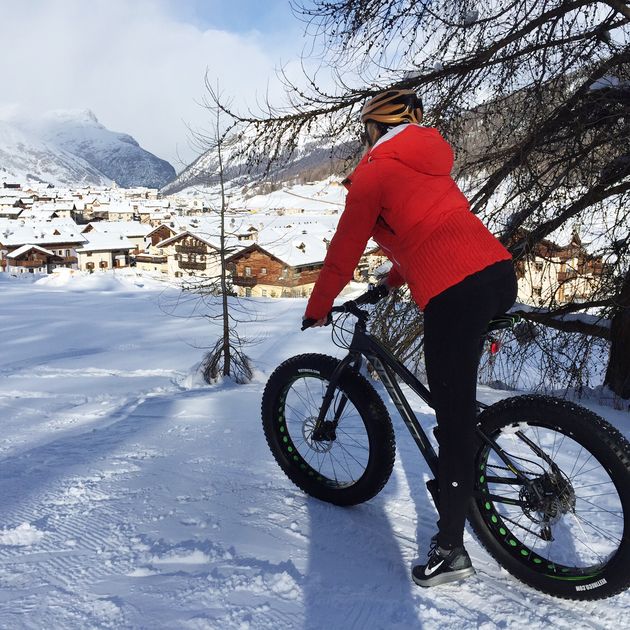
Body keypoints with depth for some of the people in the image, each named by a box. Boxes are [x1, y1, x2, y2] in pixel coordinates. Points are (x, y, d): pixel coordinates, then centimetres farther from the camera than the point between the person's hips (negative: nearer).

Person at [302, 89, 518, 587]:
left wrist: (317, 310, 17)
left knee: (454, 421, -2)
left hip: (454, 294, -8)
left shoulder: (373, 173, 2)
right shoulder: (428, 162, 26)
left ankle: (451, 550, 10)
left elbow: (344, 251, 4)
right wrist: (394, 279, 46)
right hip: (501, 275, 9)